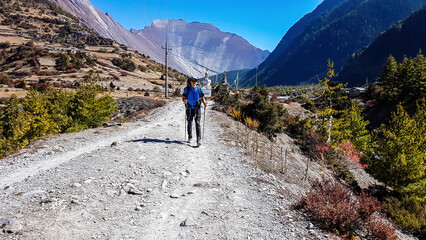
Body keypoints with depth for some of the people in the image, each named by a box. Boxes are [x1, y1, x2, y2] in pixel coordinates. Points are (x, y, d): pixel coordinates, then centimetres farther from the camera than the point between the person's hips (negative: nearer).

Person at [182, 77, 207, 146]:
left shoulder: (199, 89, 2)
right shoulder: (186, 89, 1)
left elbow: (202, 97, 11)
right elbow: (183, 97, 1)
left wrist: (204, 103, -8)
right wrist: (184, 100, -22)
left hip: (197, 109, -1)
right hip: (189, 109, 1)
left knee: (197, 123, -11)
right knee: (189, 123, 11)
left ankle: (199, 139, -16)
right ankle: (190, 137, 29)